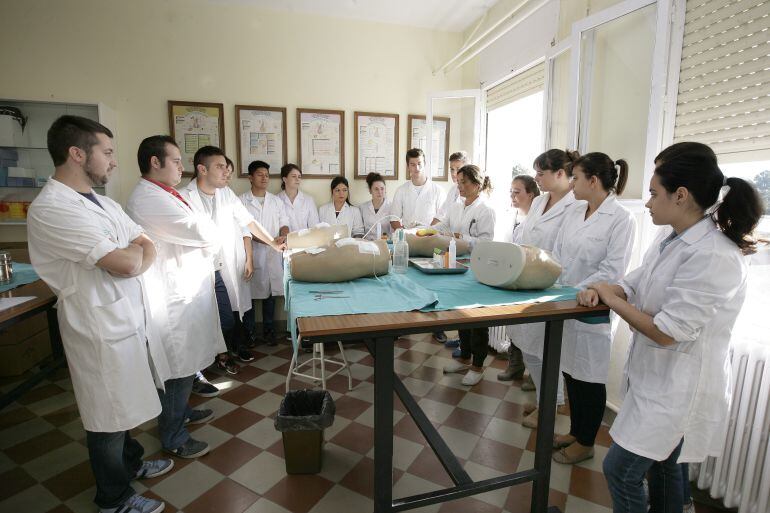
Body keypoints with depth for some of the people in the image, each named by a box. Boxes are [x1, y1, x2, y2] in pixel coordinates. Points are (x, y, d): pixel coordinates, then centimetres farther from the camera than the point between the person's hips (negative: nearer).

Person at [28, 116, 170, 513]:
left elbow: (148, 248, 8)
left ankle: (131, 463, 47)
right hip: (102, 330, -8)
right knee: (108, 418, 11)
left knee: (126, 405, 25)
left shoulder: (104, 203, 8)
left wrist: (131, 257, -13)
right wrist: (134, 253, -4)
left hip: (132, 317, 8)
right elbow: (126, 264, -26)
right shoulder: (51, 209, -20)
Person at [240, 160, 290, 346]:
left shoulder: (276, 201, 14)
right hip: (250, 253, -3)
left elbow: (284, 223, 12)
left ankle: (268, 331, 20)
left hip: (273, 254, 3)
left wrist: (282, 236, -10)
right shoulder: (241, 201, 2)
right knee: (249, 293, 3)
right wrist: (255, 237, -20)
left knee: (270, 292, 8)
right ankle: (249, 332, 17)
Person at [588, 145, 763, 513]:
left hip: (681, 385, -8)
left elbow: (666, 332, -27)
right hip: (660, 376, 8)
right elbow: (631, 286, 9)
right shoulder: (671, 243, 3)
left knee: (620, 470, 1)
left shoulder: (714, 257, -26)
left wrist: (610, 298, -15)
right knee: (662, 465, 24)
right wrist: (599, 291, -12)